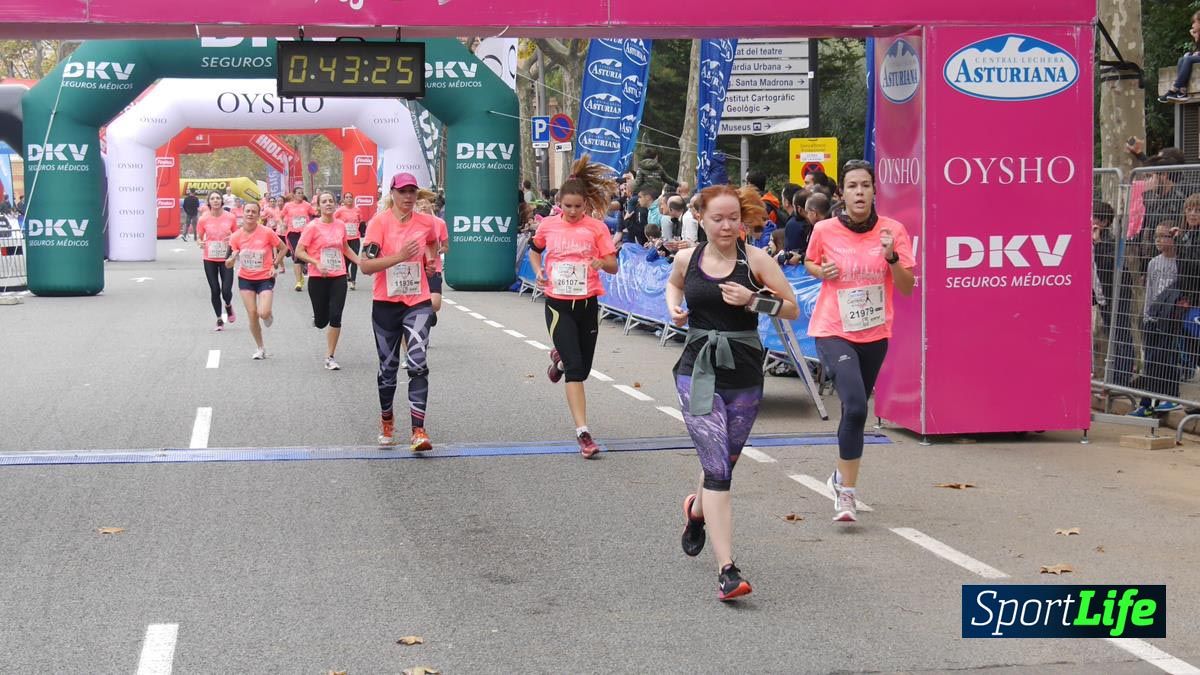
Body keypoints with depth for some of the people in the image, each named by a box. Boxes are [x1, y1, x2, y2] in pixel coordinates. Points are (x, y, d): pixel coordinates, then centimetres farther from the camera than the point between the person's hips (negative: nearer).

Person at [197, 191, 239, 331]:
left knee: (226, 291, -8)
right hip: (210, 259, 1)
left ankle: (228, 306, 28)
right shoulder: (204, 219, -4)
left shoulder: (230, 217, -4)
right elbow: (199, 238, 7)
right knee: (214, 291, 4)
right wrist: (200, 243, -16)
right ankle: (219, 320, 21)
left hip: (226, 259, -1)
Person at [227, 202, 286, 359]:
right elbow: (229, 264, -2)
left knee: (263, 313, -18)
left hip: (265, 278, -3)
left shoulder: (267, 232, -14)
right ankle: (260, 348, 18)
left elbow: (282, 248, 1)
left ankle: (269, 315, 23)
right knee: (252, 314, 0)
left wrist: (274, 265, -6)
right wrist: (231, 259, -25)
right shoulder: (236, 236, -5)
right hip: (246, 279, 3)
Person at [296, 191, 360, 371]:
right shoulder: (313, 227, -8)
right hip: (318, 278, -3)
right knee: (321, 321, 6)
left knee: (335, 318, -6)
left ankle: (330, 357, 5)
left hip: (338, 277, 3)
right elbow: (299, 252, -9)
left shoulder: (341, 225, 4)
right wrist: (317, 263, -22)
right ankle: (317, 316, 45)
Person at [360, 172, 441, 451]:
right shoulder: (379, 222, -9)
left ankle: (418, 430, -16)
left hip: (418, 303, 1)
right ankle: (386, 420, 35)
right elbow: (365, 265, -18)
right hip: (386, 304, -1)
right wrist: (399, 256, -26)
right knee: (388, 366, 12)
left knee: (418, 364, -14)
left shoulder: (426, 222, 1)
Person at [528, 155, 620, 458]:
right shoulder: (548, 225, 0)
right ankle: (583, 433, -11)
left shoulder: (596, 228, -4)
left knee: (583, 368, 12)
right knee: (575, 368, -11)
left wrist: (602, 262, -25)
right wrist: (538, 271, 2)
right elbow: (534, 250, 20)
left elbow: (613, 266, -3)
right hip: (558, 304, -1)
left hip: (587, 304, 1)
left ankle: (559, 358, 50)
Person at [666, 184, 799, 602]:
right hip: (698, 373, -1)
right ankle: (726, 570, -15)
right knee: (717, 466, -13)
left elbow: (792, 309, -2)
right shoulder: (686, 259, 2)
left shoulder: (755, 260, -4)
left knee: (723, 464, 18)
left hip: (744, 375, 1)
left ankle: (697, 510, 54)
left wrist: (753, 300, -17)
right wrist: (674, 307, 5)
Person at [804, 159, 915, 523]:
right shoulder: (825, 230, -5)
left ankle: (842, 476, 41)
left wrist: (892, 257, -19)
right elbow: (810, 263, 16)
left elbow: (907, 288, -2)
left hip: (874, 334, 3)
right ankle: (847, 492, -13)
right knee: (855, 407, -22)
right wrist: (823, 271, -6)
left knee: (855, 408, 16)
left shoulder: (893, 230, -3)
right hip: (833, 332, -3)